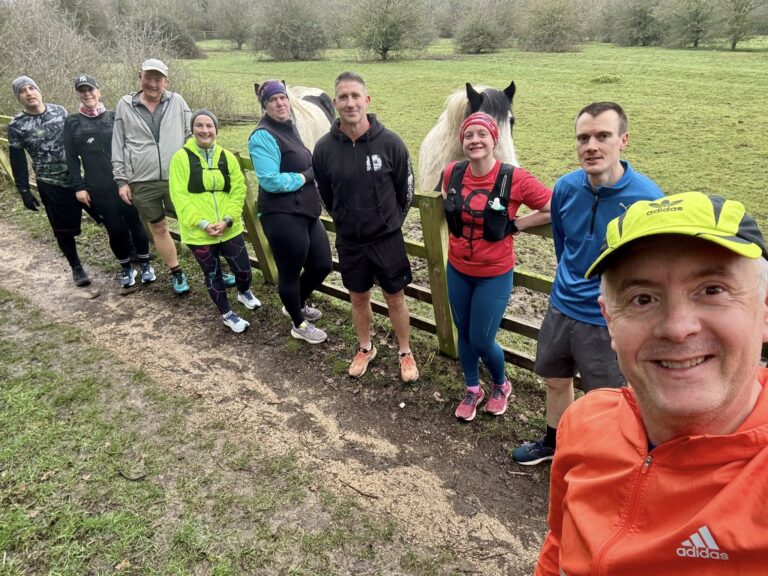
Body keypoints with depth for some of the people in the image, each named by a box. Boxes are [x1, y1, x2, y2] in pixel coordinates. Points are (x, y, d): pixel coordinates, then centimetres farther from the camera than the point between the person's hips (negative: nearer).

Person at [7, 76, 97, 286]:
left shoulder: (59, 110, 2)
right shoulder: (16, 125, -4)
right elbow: (17, 161, -1)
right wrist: (24, 191, -4)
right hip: (50, 185, -2)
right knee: (63, 230, 7)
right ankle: (76, 267, 24)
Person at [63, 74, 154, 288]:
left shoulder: (114, 117, 5)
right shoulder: (72, 122, 5)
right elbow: (71, 158, 5)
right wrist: (79, 186, -1)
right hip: (98, 188, 0)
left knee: (135, 223, 4)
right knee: (116, 229, 3)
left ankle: (145, 264, 21)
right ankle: (126, 268, 21)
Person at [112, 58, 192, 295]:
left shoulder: (177, 101, 2)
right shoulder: (125, 105, 3)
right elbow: (118, 145, 7)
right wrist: (121, 180, 3)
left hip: (177, 177, -1)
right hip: (142, 182, 2)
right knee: (158, 228, 11)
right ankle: (176, 272, 26)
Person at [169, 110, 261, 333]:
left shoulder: (227, 157, 3)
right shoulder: (181, 158, -6)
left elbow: (238, 190, -1)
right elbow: (180, 197, -10)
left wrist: (227, 219, -14)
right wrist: (202, 223, -17)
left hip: (229, 228, 2)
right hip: (198, 232, -2)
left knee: (243, 269, 8)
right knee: (212, 275, 11)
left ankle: (244, 292, 43)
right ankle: (227, 314, 30)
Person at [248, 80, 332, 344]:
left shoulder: (289, 128, 14)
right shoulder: (263, 136, -15)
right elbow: (271, 181, -23)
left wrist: (314, 170, 5)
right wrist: (306, 176, -13)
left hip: (306, 212, 9)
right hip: (282, 217, -9)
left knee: (322, 265, 16)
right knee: (290, 271, 6)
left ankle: (296, 304, 43)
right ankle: (299, 324, 28)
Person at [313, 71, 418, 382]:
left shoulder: (390, 142, -16)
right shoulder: (324, 147, -11)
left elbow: (405, 189, -1)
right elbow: (325, 195, 5)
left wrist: (389, 222, 9)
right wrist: (348, 222, 12)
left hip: (387, 239, -2)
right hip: (349, 241, 2)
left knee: (395, 298, 11)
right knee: (358, 298, 18)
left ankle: (405, 353, 32)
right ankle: (365, 348, 41)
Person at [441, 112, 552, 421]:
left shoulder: (514, 178, -19)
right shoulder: (452, 173, -7)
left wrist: (515, 224, -12)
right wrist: (460, 226, 3)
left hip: (494, 275, -4)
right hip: (457, 271, 4)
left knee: (481, 341, 4)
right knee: (464, 335, 17)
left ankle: (501, 385, 36)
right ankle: (472, 390, 41)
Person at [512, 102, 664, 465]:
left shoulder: (647, 198, -21)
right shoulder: (566, 187, -7)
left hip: (610, 321, -5)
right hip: (561, 308, 5)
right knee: (556, 381, 23)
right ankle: (553, 443, 50)